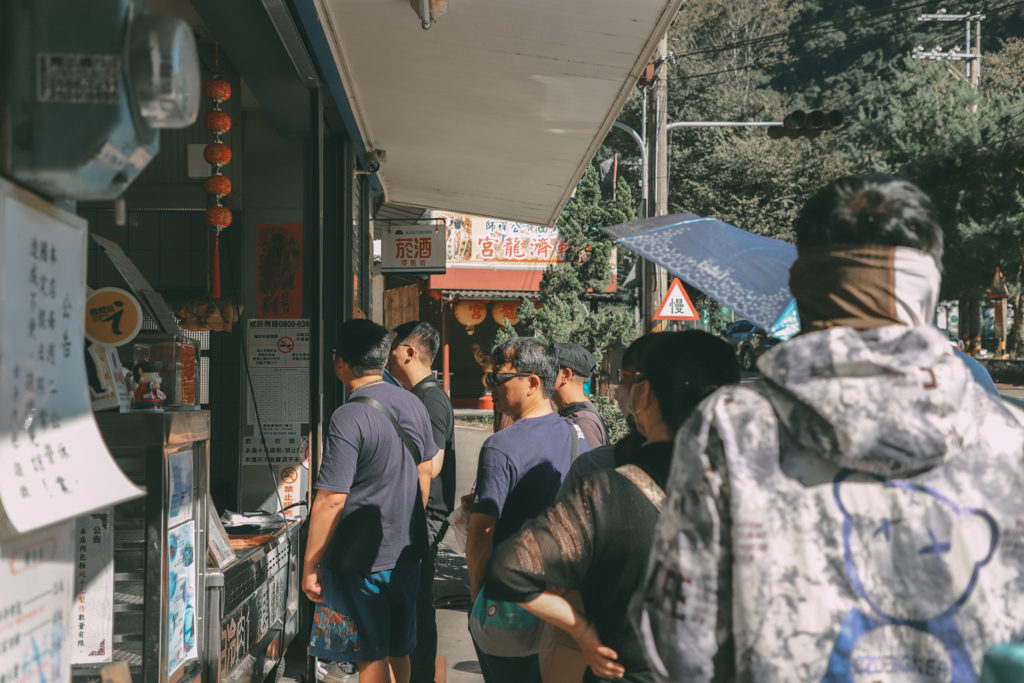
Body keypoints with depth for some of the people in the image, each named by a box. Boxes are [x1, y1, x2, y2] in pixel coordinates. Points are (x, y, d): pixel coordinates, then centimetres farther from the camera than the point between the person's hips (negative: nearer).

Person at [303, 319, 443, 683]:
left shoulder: (349, 418, -20)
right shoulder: (413, 404, 2)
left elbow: (331, 500, -22)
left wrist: (310, 565, -13)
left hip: (361, 559, -7)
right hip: (407, 552, 7)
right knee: (398, 651, 19)